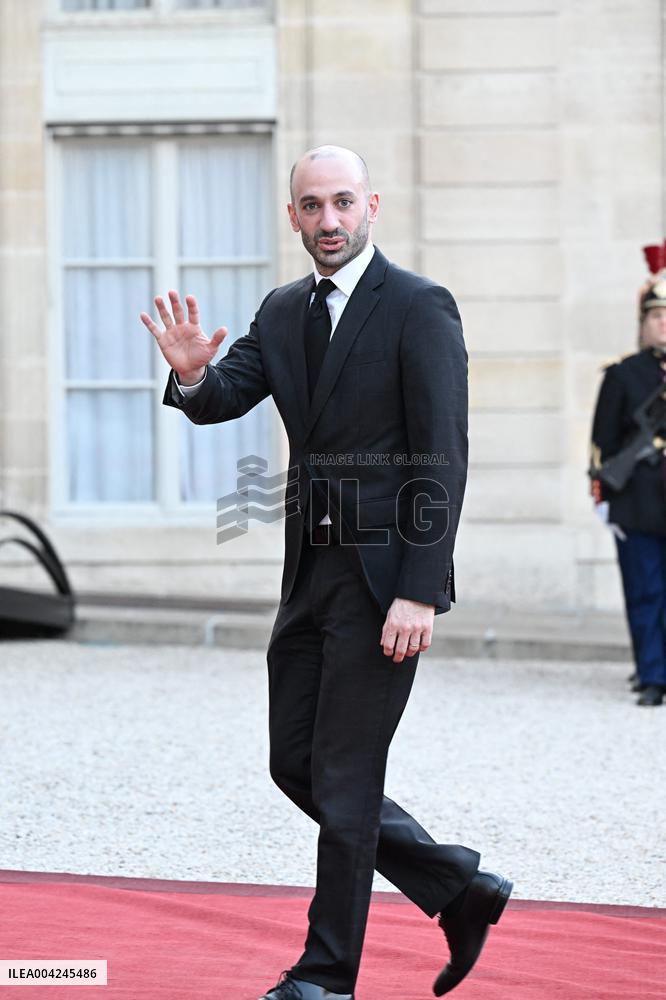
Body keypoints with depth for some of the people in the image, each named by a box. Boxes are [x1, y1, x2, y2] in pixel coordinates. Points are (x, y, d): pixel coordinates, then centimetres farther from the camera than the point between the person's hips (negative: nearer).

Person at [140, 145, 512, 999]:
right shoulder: (284, 312, 12)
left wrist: (419, 592, -20)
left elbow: (442, 463, -14)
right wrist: (193, 375, -21)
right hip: (311, 575, 8)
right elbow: (224, 401, 3)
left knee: (344, 777, -4)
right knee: (296, 764, 10)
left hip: (385, 577, -8)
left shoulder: (419, 309, -10)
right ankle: (458, 890, 22)